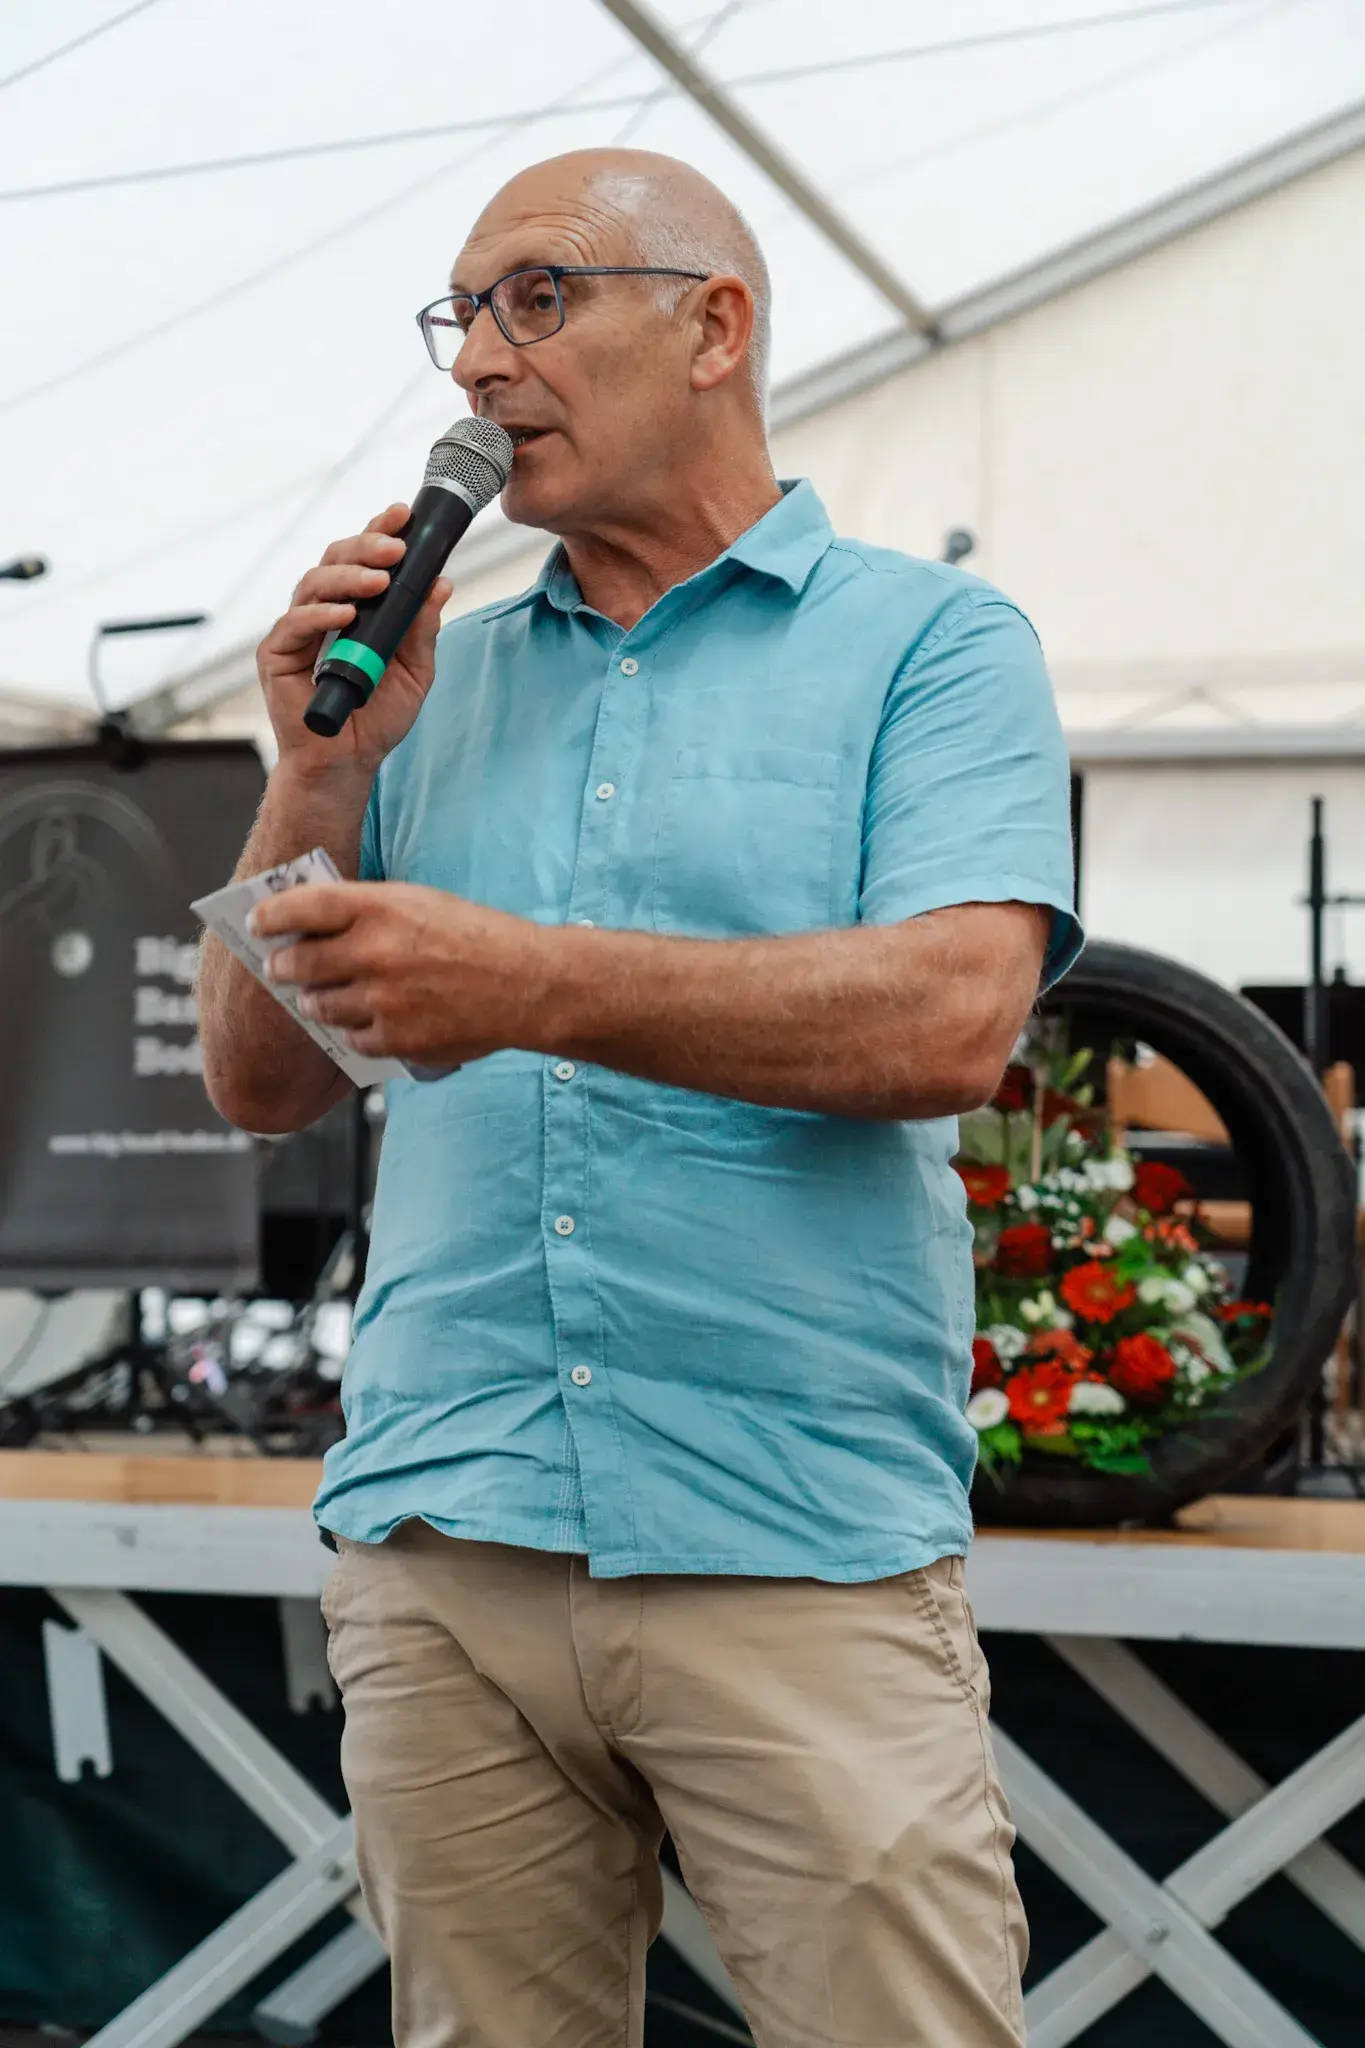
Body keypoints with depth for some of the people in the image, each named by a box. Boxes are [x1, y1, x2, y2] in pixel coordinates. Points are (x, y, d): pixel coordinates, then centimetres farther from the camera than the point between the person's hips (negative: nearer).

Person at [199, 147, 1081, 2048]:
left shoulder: (929, 642, 3)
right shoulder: (437, 674, 16)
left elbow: (953, 1021, -14)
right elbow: (264, 1086, 15)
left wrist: (533, 983, -21)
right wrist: (321, 778, 1)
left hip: (799, 1559, -4)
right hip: (441, 1550, 4)